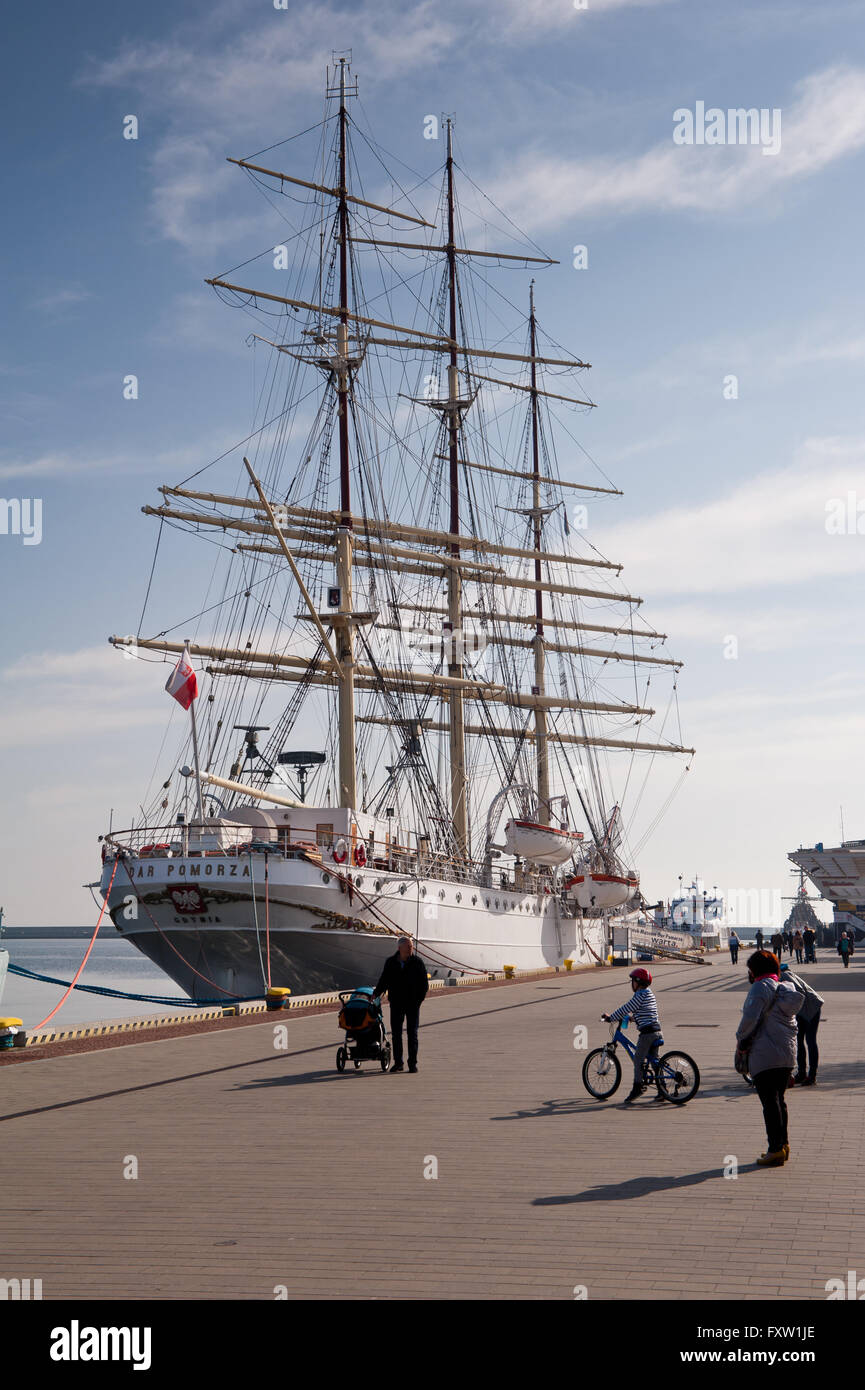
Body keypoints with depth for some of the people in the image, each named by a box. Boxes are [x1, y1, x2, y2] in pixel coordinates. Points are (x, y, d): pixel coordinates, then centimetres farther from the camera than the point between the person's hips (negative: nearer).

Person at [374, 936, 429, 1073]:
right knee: (396, 1033, 3)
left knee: (412, 1033, -1)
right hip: (396, 1003, 2)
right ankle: (398, 1062, 11)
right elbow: (384, 980, 11)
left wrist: (419, 999, -8)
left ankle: (413, 1063, 4)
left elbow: (424, 983, 0)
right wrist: (376, 994, -1)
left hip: (413, 1003, -2)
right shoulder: (390, 962, 2)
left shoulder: (417, 962, -3)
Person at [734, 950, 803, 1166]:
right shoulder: (786, 988, 14)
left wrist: (741, 1041, -4)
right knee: (779, 1100, 17)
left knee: (770, 1102, -5)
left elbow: (750, 1017, -21)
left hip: (765, 1055, -8)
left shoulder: (762, 987, -11)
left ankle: (775, 1150, -5)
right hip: (788, 1054, 8)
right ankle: (783, 1144, 22)